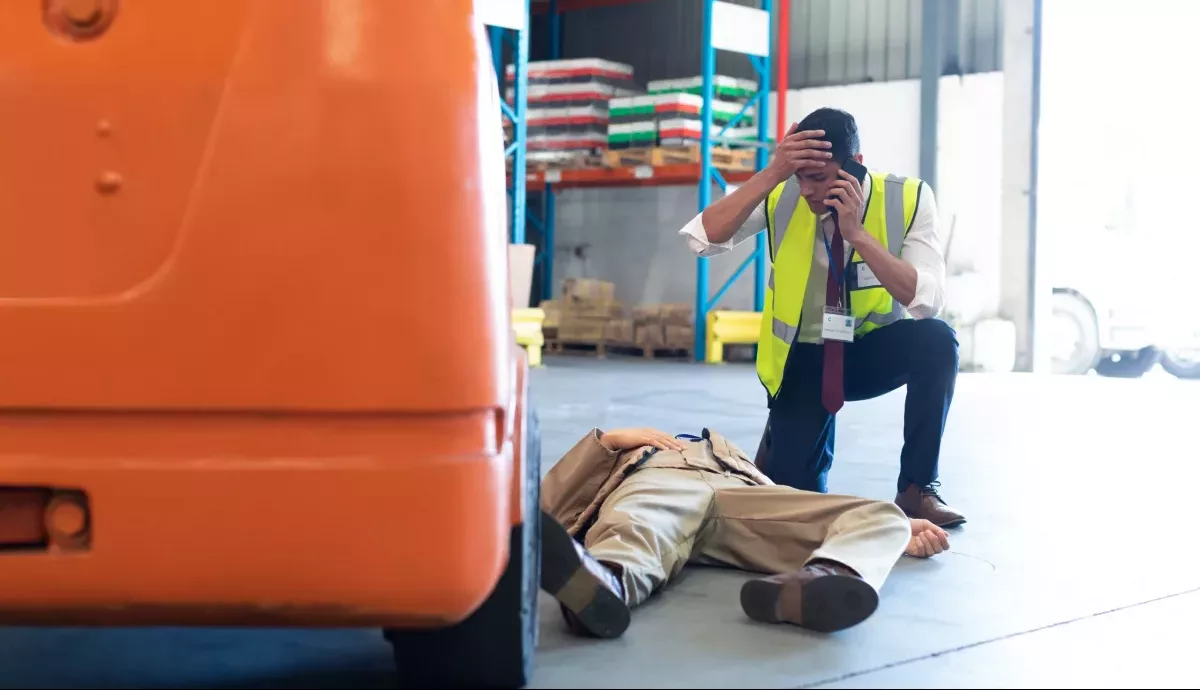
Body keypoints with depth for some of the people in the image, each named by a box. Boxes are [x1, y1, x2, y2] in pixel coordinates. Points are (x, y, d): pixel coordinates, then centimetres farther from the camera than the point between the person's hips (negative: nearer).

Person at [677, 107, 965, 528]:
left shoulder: (908, 200, -18)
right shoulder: (783, 196, -16)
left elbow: (927, 301, -27)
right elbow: (702, 239, -27)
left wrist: (857, 233, -35)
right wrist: (771, 176, -35)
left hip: (873, 350, 0)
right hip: (804, 357, 0)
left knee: (936, 341, -33)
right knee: (795, 493, -14)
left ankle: (918, 488, -16)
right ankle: (780, 440, 25)